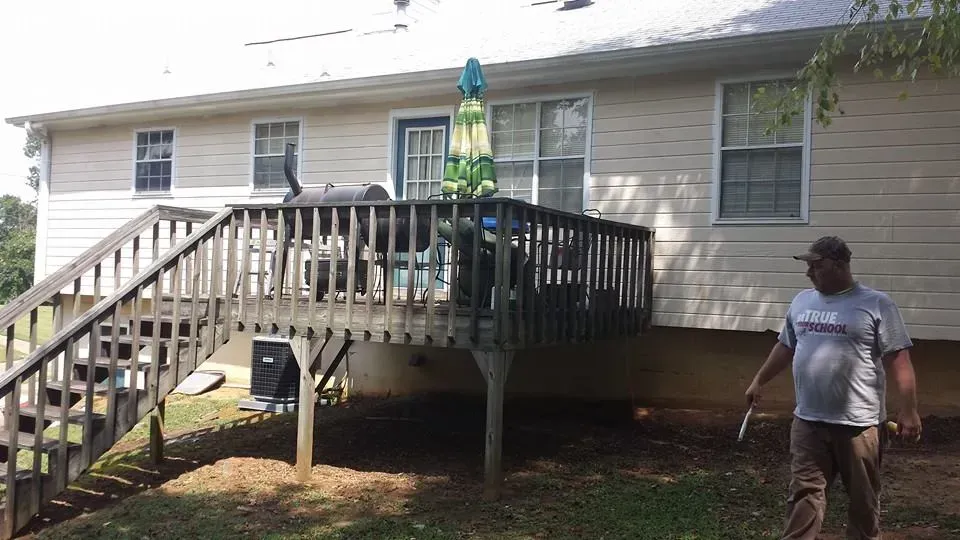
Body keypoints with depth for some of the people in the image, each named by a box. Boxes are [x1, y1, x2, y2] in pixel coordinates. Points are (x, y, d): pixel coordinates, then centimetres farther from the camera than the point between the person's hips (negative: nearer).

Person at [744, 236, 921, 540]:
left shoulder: (876, 305, -7)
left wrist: (908, 411, -13)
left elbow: (899, 361, -9)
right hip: (807, 421, 4)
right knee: (804, 493, 5)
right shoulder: (801, 301, 9)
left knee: (863, 498, 12)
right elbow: (786, 347, 21)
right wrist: (759, 381, 23)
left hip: (859, 423, -4)